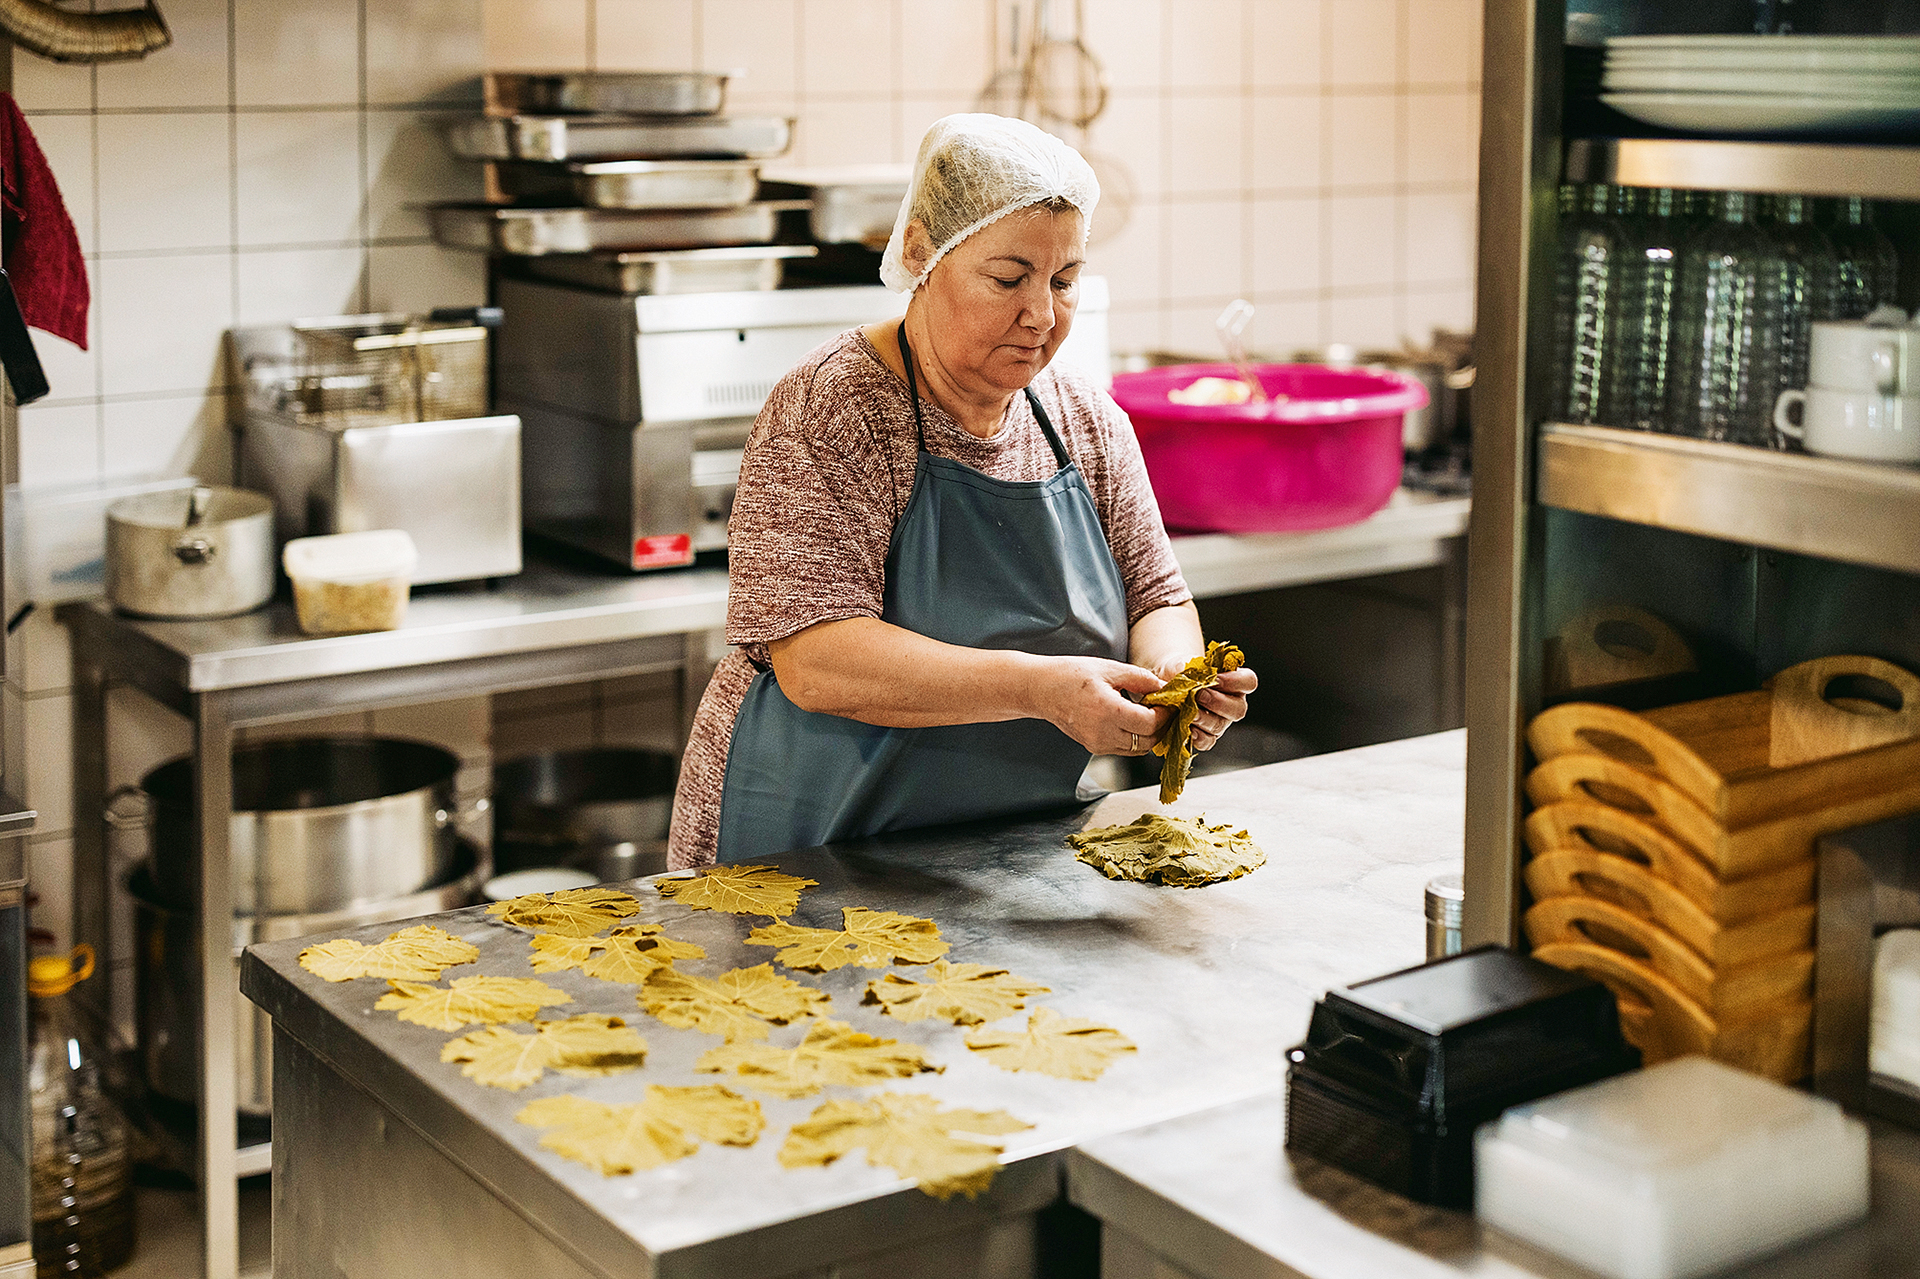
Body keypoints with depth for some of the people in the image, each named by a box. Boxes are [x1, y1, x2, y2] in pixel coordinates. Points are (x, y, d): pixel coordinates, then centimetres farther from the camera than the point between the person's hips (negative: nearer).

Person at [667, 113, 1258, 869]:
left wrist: (1173, 672, -13)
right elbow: (815, 662, -22)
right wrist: (1037, 688, -31)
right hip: (807, 857, -6)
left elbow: (1154, 600, 11)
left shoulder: (1090, 425, 6)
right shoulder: (829, 413, -13)